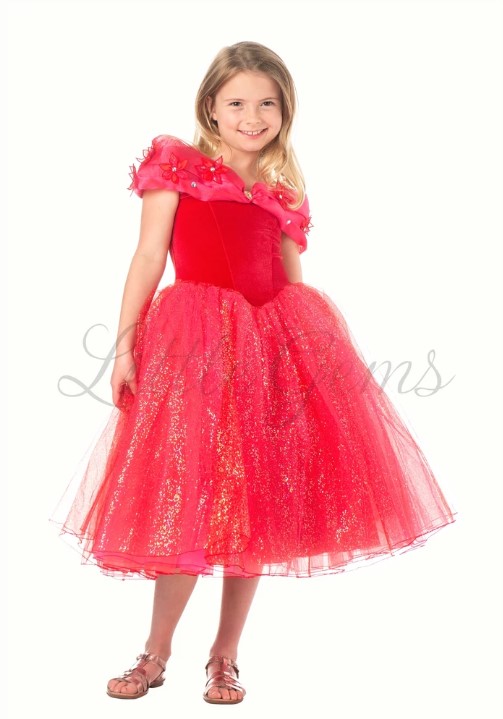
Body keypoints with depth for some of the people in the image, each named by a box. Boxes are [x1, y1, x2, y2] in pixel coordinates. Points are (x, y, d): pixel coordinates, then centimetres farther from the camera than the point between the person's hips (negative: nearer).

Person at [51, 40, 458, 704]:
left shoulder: (283, 189, 15)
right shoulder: (176, 165, 4)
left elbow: (291, 279, 16)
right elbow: (149, 259, -1)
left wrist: (331, 345, 11)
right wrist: (124, 344, -6)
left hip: (273, 344, 4)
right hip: (193, 344, -4)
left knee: (256, 506, 5)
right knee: (189, 504, -3)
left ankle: (225, 657, 21)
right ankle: (155, 656, 17)